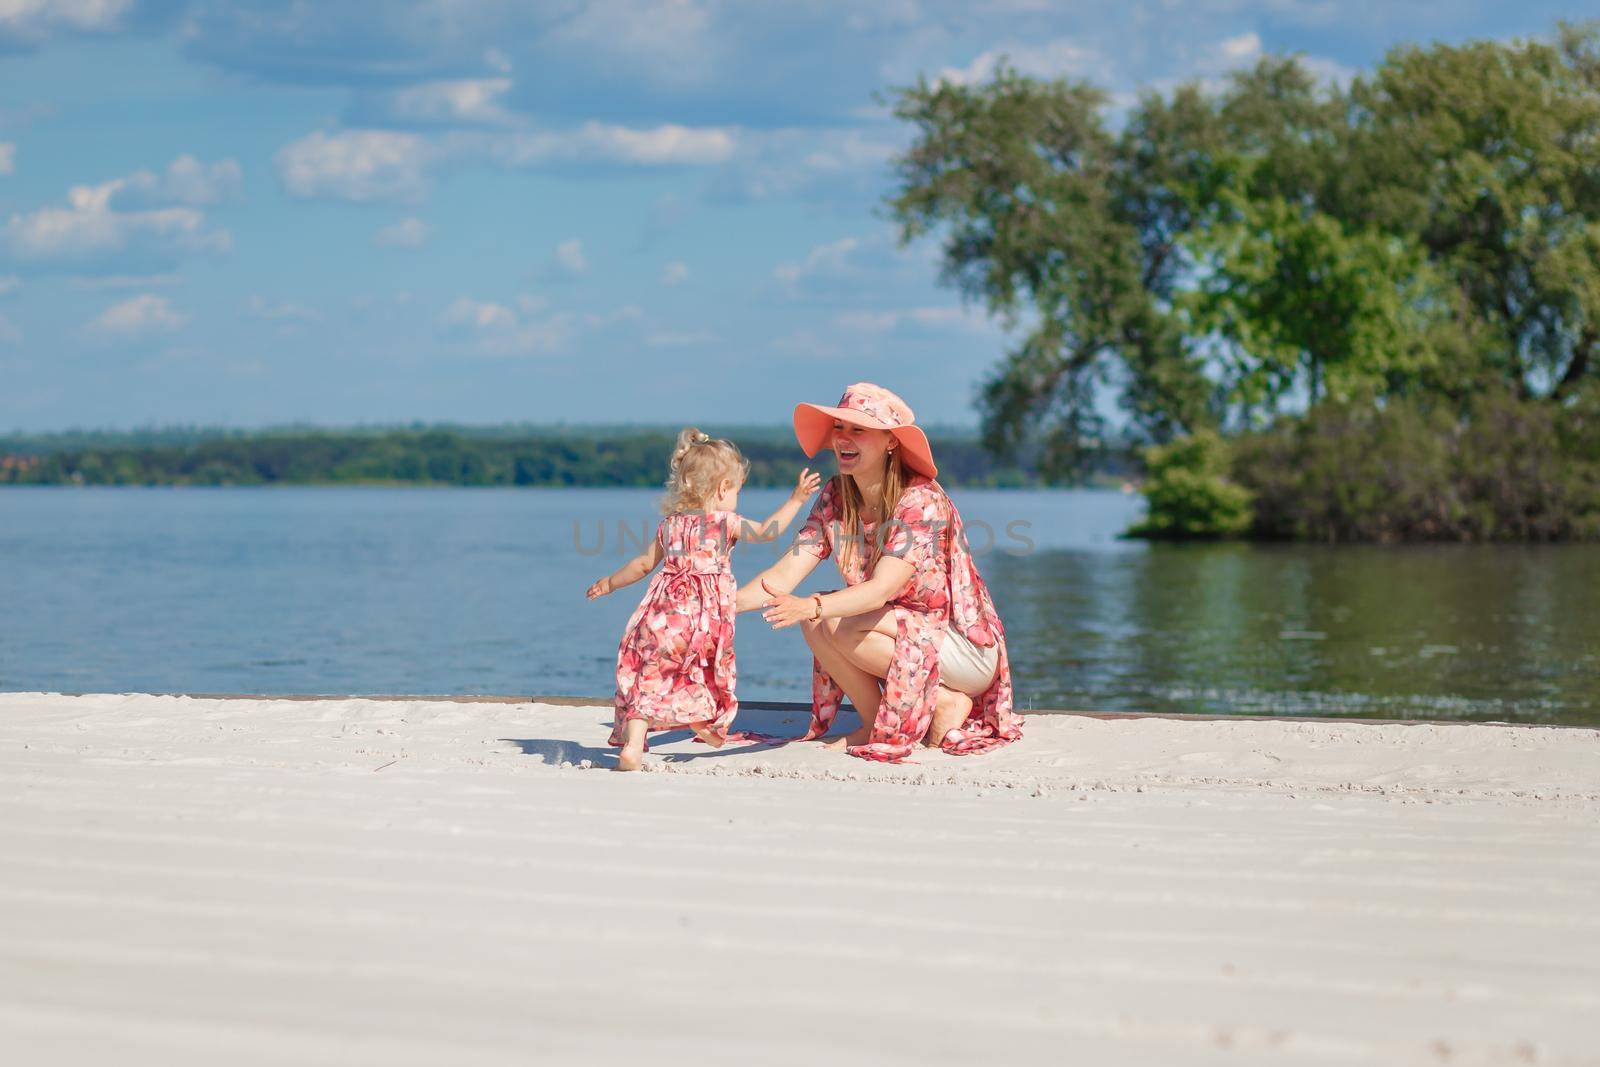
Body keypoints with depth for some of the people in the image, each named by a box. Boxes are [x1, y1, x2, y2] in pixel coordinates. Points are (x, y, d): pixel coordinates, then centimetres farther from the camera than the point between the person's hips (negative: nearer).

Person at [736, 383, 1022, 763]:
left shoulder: (922, 500, -22)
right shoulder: (835, 498, -1)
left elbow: (883, 589, -33)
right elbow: (787, 573, -11)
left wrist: (812, 606, -50)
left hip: (970, 653, -7)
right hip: (911, 642, 7)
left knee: (835, 624, -26)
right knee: (815, 622, -16)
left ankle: (944, 702, -11)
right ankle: (876, 724, -2)